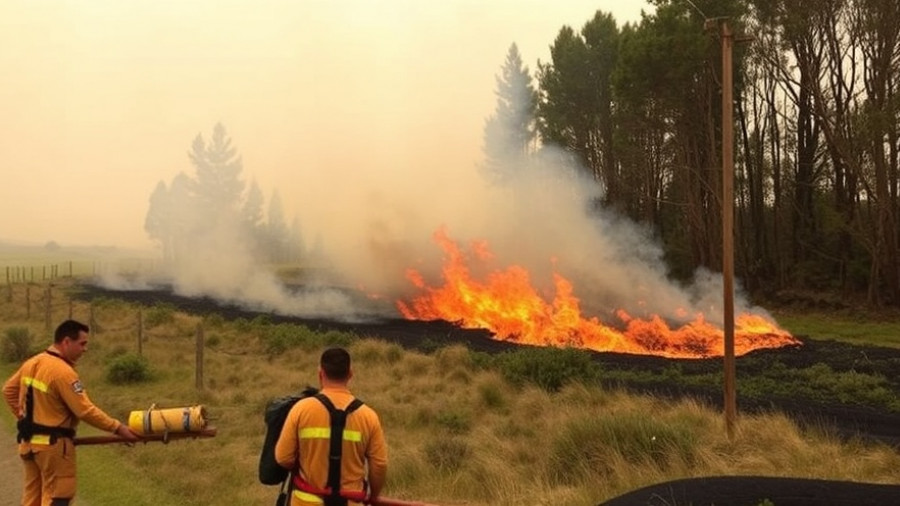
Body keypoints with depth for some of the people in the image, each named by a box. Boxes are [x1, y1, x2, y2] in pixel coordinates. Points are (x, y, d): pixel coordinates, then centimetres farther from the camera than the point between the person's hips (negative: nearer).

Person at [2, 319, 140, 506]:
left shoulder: (32, 363, 4)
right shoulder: (63, 372, -23)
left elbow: (9, 389, 18)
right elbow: (85, 411, -24)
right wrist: (117, 428, -20)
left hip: (28, 441, 9)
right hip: (53, 443, -9)